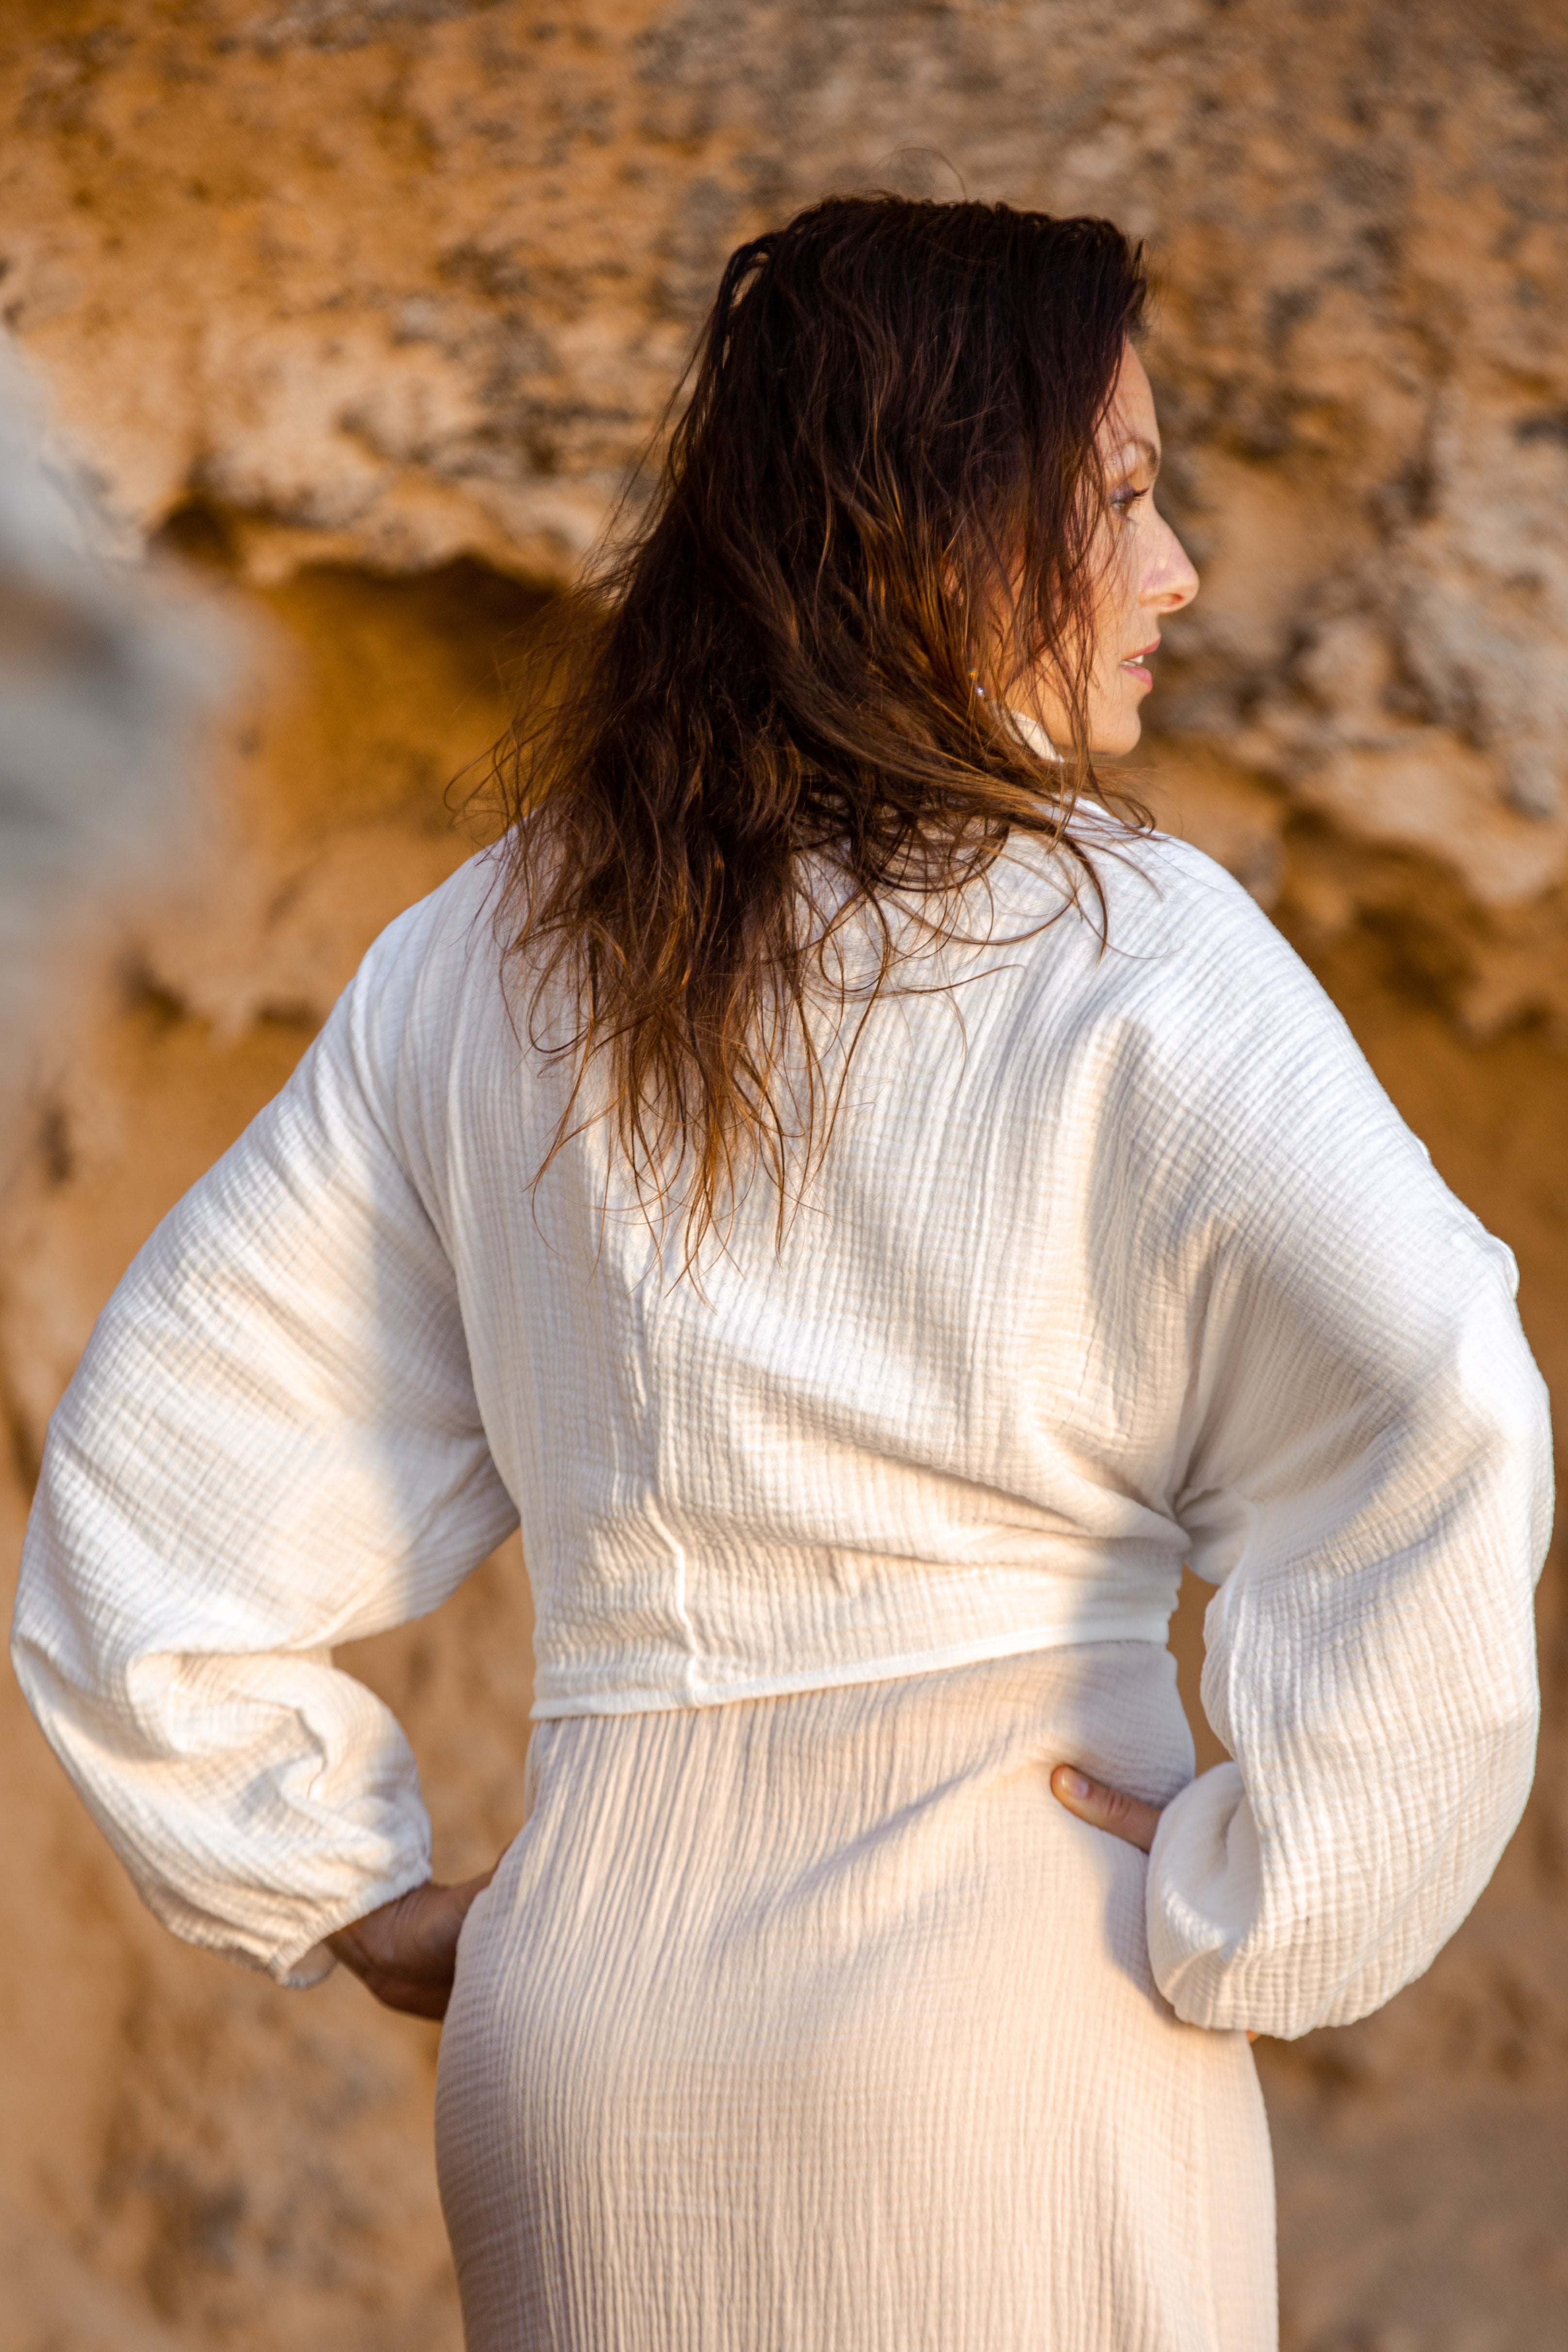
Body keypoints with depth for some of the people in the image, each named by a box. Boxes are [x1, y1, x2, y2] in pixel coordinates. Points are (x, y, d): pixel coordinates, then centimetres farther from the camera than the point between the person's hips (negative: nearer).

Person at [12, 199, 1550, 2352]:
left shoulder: (472, 962, 7)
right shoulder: (1122, 946, -9)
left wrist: (357, 1901, 13)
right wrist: (1257, 1920, -13)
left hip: (586, 1999, 4)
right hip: (1012, 2003, -4)